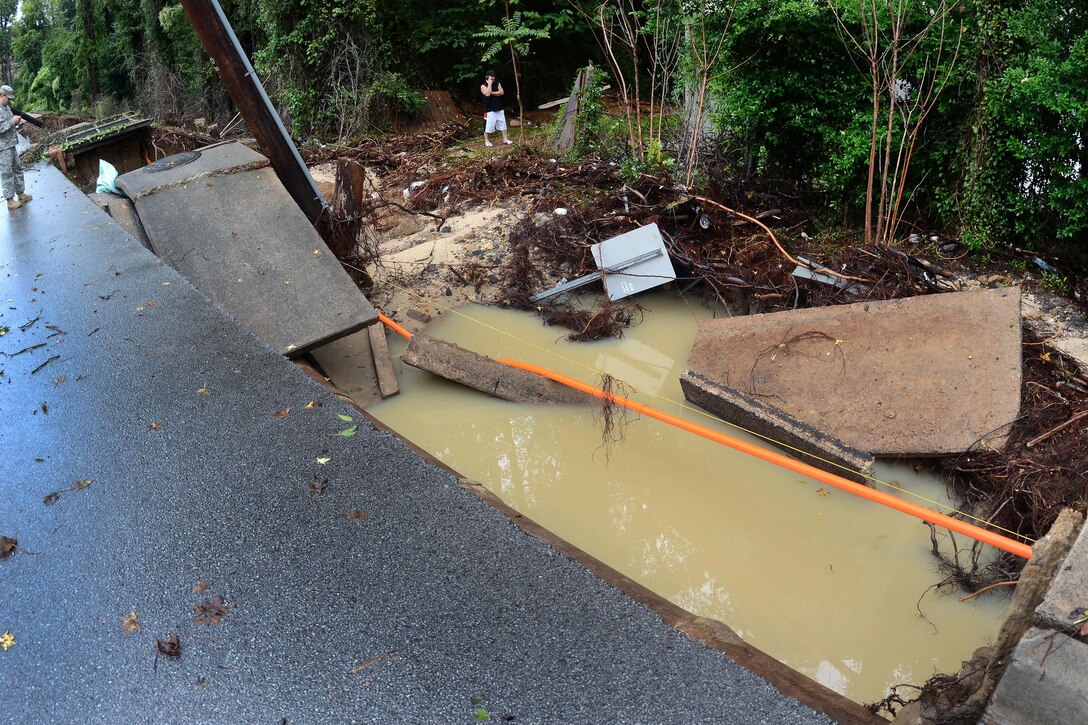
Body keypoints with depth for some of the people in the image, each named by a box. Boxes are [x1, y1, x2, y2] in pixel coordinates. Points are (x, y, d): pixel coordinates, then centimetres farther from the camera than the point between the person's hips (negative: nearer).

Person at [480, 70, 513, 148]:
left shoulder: (497, 83, 8)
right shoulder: (483, 86, -5)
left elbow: (501, 92, -6)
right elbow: (487, 94, -22)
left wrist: (492, 93, -14)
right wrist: (489, 84, -17)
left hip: (499, 108, 5)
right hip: (489, 110, -5)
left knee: (503, 124, 9)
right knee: (488, 126, -1)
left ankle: (505, 139, 18)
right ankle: (486, 141, 11)